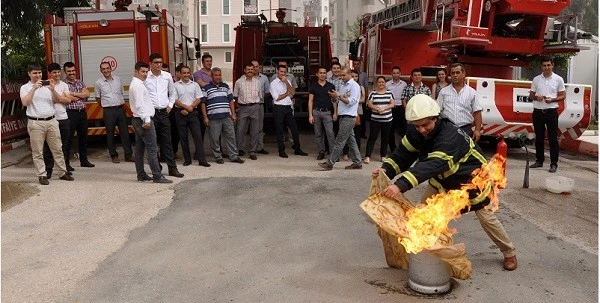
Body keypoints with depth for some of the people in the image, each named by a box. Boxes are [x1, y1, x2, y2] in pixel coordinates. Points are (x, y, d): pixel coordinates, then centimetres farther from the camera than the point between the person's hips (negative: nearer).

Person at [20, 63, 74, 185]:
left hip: (51, 121, 3)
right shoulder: (25, 87, 4)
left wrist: (53, 90, -11)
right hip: (35, 123, -3)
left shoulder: (47, 86, 13)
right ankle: (42, 175, 7)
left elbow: (58, 100, 7)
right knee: (38, 151, 1)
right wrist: (34, 88, -18)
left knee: (57, 148, 7)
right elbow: (25, 102, -12)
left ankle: (63, 172, 15)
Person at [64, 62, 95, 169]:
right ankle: (66, 163, 3)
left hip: (82, 112, 6)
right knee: (68, 139, -3)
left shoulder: (80, 83, 13)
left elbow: (87, 94, -2)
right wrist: (81, 95, -4)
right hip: (70, 113, -6)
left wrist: (74, 94, -11)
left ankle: (84, 160, 23)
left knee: (83, 137, 12)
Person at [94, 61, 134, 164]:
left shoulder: (118, 79, 7)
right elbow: (98, 98, 9)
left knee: (125, 132, 2)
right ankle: (114, 156, 14)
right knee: (110, 134, 4)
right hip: (109, 111, -2)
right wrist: (106, 105, 12)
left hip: (120, 108, 2)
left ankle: (128, 155, 6)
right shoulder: (98, 83, -1)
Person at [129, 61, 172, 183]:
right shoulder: (137, 85, -14)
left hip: (138, 120, 11)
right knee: (152, 149, -10)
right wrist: (146, 120, -22)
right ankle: (157, 176, -9)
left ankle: (141, 175, 16)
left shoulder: (137, 84, 18)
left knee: (140, 148, 11)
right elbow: (140, 104, -21)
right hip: (144, 120, -11)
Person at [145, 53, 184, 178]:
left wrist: (170, 105, 9)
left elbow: (173, 92, 19)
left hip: (164, 112, 3)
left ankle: (172, 168, 8)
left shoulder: (167, 76, 7)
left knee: (167, 141, 5)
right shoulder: (145, 77, -4)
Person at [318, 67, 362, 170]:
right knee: (351, 140, 11)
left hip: (349, 117, -9)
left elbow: (351, 102, -17)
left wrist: (339, 96, -18)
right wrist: (334, 96, -4)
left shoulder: (354, 86, -8)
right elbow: (339, 100, 17)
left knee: (340, 141, -8)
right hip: (343, 116, 9)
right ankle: (357, 163, 17)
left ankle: (330, 163, -8)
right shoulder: (343, 86, 18)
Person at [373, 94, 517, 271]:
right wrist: (386, 169, -39)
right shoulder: (415, 132, -19)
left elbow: (432, 165, -54)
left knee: (486, 216, 1)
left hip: (472, 177, -6)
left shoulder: (450, 136, -42)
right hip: (444, 178, 6)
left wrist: (401, 185, -66)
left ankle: (509, 253, 22)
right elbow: (404, 153, -17)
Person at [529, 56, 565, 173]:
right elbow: (531, 96, 12)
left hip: (551, 111, -2)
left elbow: (563, 96, 4)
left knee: (553, 139, -2)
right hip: (538, 111, 2)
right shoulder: (536, 79, 7)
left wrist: (552, 100, -14)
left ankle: (554, 164, 2)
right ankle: (539, 161, 20)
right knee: (539, 138, 9)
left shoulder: (558, 79, 2)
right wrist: (536, 97, -11)